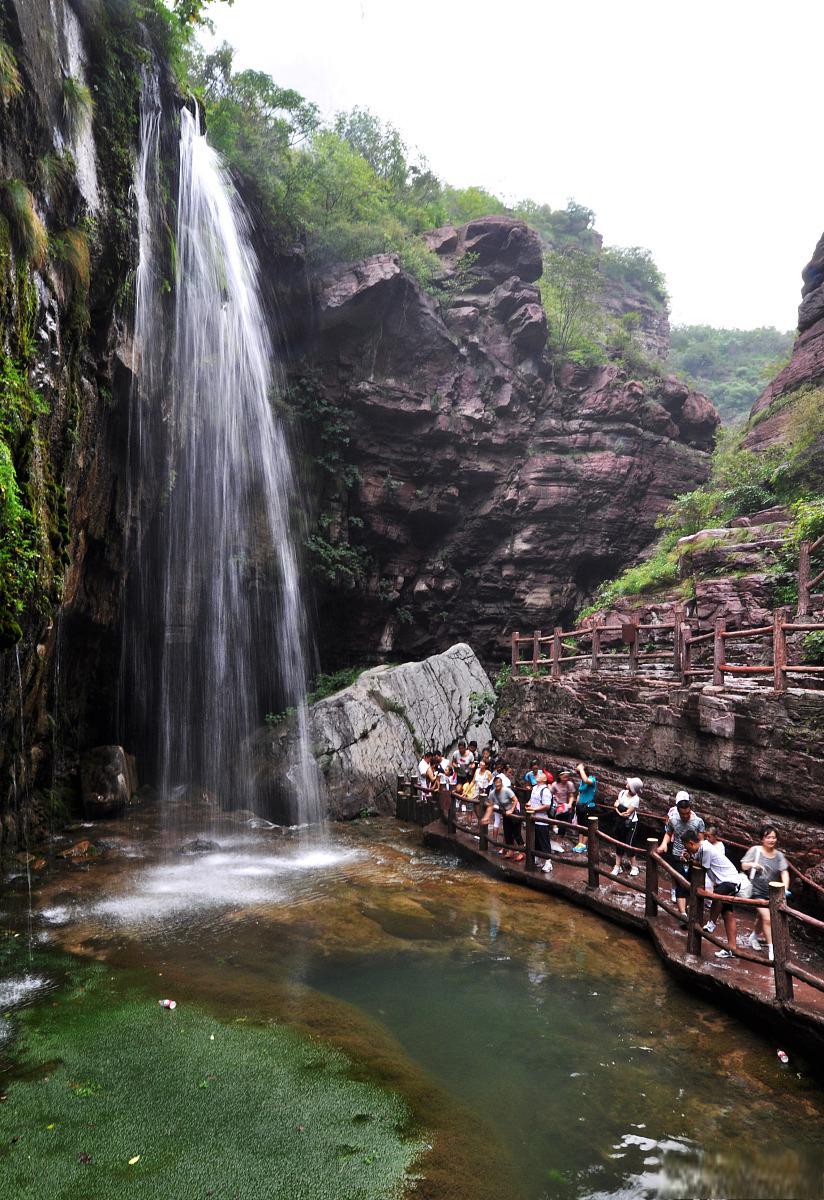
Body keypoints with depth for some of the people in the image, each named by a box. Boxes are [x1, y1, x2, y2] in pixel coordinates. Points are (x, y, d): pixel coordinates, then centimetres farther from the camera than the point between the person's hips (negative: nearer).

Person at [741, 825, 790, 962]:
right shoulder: (755, 850, -9)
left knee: (761, 917, 21)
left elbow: (784, 872, -7)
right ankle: (771, 949, -8)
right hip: (757, 891, -4)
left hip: (772, 893, 4)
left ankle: (753, 937, 48)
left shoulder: (779, 855, 0)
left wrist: (785, 888, -22)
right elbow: (743, 866, -3)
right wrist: (752, 864, -24)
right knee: (767, 918, -16)